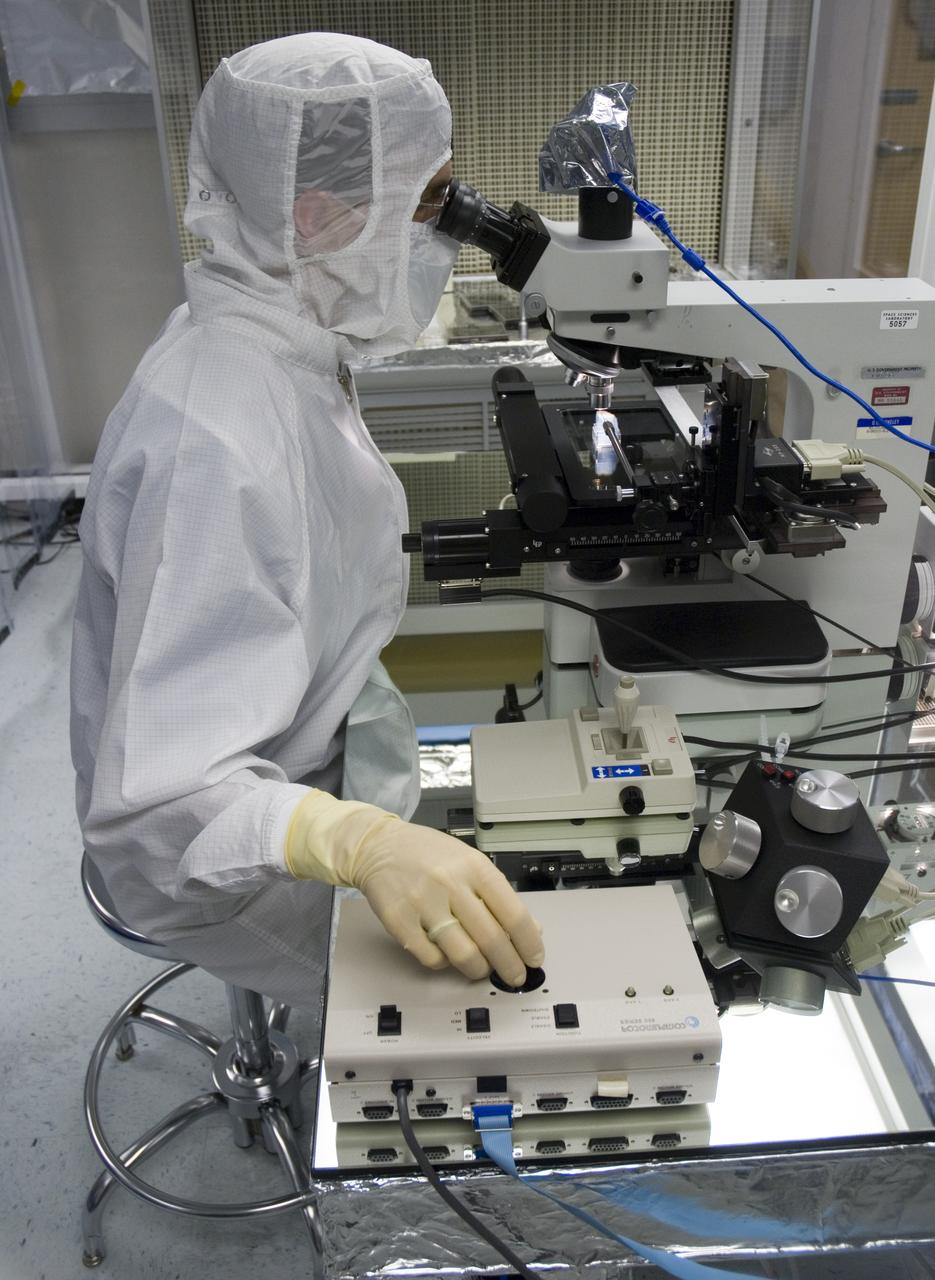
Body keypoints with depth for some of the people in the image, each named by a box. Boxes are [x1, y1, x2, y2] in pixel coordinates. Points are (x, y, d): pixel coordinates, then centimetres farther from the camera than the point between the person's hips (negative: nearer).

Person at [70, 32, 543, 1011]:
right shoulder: (219, 443, -36)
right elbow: (162, 798, -40)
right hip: (272, 874, -9)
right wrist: (359, 843, -56)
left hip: (320, 770, 9)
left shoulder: (279, 346, -5)